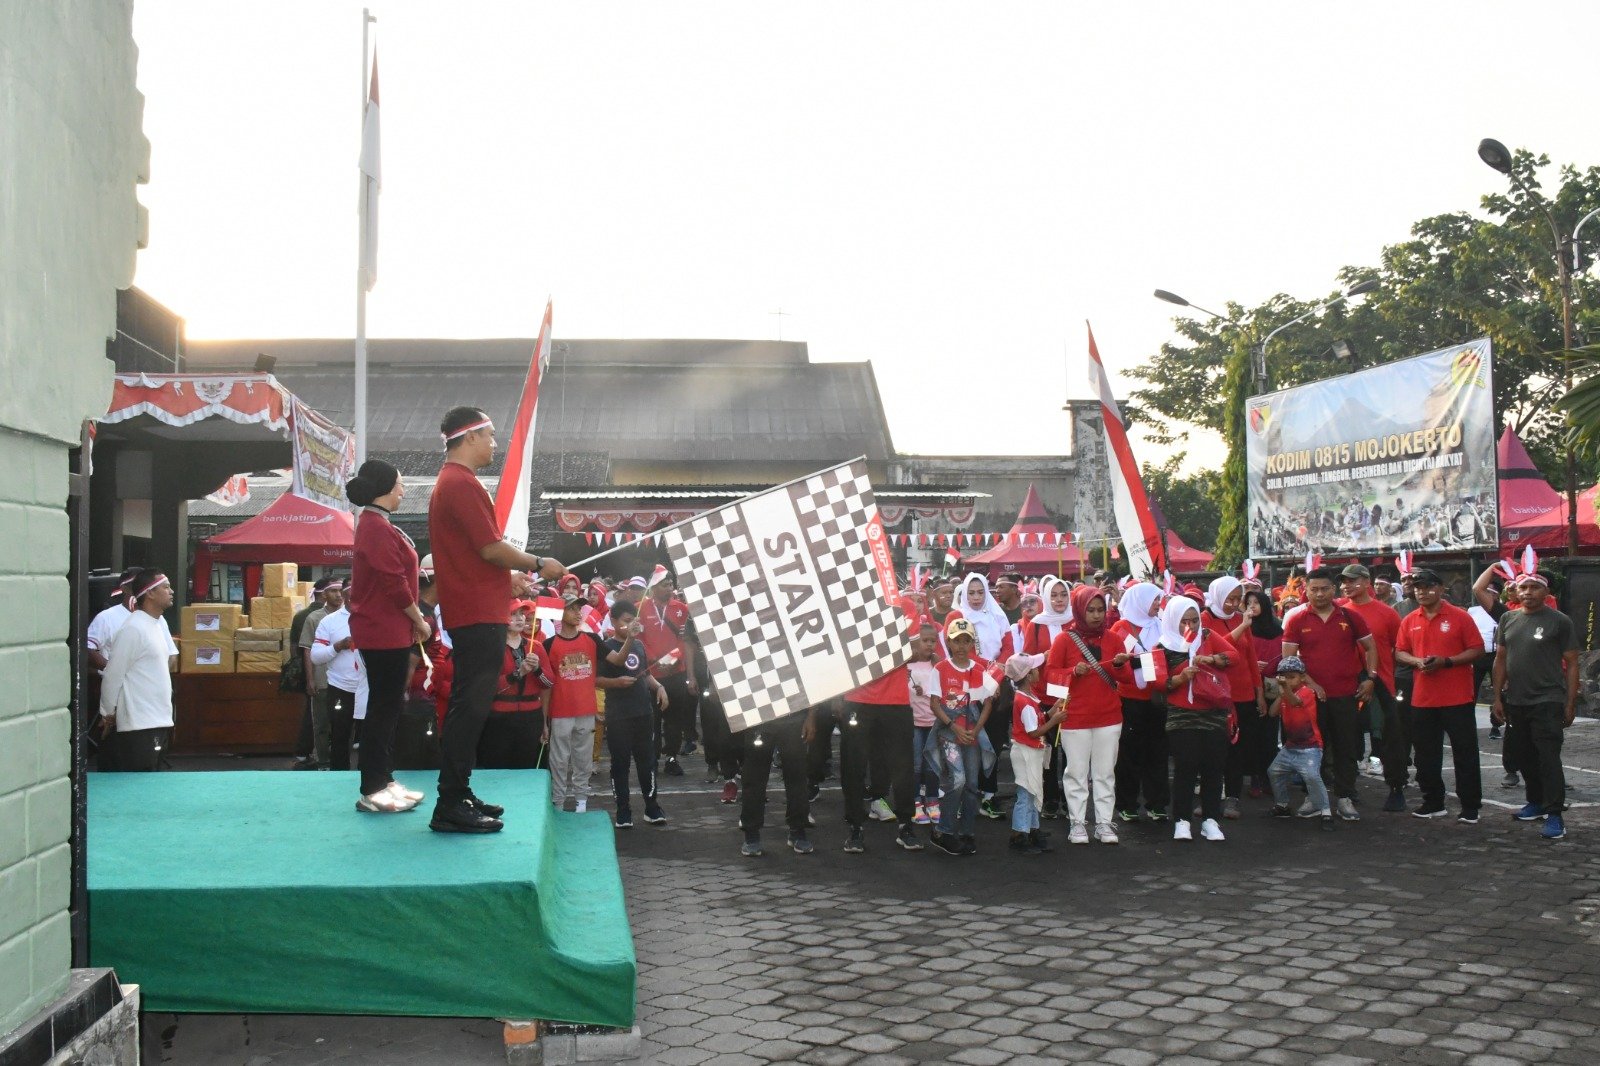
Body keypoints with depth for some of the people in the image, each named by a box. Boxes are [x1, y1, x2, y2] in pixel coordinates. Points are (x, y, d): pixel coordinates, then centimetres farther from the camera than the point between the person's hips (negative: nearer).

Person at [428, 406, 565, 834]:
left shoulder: (450, 482, 19)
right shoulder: (462, 483, -15)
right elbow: (492, 548, -20)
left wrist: (513, 582, 23)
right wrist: (539, 564, -6)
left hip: (472, 613, 11)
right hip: (478, 616, -11)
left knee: (469, 707, 15)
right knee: (470, 707, -9)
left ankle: (460, 796, 21)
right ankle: (450, 807, -7)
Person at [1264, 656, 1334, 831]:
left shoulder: (1306, 692, -13)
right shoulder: (1284, 695, 9)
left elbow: (1296, 701, -37)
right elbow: (1272, 713, -5)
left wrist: (1287, 689, -56)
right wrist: (1280, 694, -15)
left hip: (1309, 746, -9)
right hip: (1290, 746, 9)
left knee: (1312, 776, -26)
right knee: (1274, 772, 18)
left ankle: (1325, 812, -21)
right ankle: (1282, 805, 35)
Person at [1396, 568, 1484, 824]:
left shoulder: (1460, 617, -4)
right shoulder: (1409, 621, 8)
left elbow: (1477, 650, -5)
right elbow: (1399, 652, 12)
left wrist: (1446, 661, -17)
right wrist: (1417, 661, -9)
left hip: (1458, 698, -4)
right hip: (1422, 699, 4)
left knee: (1465, 753, 1)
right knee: (1426, 754, 10)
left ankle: (1470, 807, 8)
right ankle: (1433, 803, 22)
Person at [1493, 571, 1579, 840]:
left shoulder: (1560, 622, -4)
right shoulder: (1508, 619, 10)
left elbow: (1571, 664, -3)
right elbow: (1501, 659, 14)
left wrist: (1570, 704, -7)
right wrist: (1498, 698, 9)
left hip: (1547, 703, -5)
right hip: (1515, 704, 6)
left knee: (1549, 759, -9)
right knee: (1525, 757, 14)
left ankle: (1555, 815, -7)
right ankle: (1535, 802, 29)